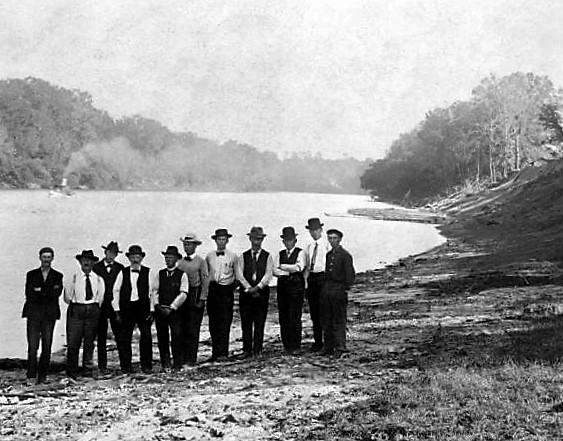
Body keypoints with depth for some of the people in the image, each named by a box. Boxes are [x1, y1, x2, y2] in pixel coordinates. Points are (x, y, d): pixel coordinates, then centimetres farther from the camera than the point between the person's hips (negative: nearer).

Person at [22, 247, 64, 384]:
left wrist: (40, 291, -9)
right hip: (33, 313, 0)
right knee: (32, 347, -5)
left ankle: (43, 376, 7)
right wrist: (48, 292, -8)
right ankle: (31, 376, -1)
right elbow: (29, 294, -2)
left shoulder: (58, 276, 12)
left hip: (49, 315, 1)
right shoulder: (31, 275, 12)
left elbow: (57, 293, -5)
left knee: (47, 347, 0)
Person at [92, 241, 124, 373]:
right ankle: (102, 365, 10)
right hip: (100, 306, 0)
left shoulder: (120, 268, 7)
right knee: (101, 337, 5)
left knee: (120, 336, -1)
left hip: (115, 306, 0)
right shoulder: (96, 267, 4)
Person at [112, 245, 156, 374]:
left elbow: (152, 292, 4)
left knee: (146, 336, -4)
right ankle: (126, 366, 15)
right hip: (126, 308, 1)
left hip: (143, 307, -1)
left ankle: (146, 365, 6)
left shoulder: (148, 272, 4)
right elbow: (116, 291, 7)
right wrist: (117, 311, 2)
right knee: (124, 338, 3)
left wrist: (151, 310, -2)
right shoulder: (123, 273, 7)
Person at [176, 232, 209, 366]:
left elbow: (205, 281, -4)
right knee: (182, 328, 4)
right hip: (181, 295, 4)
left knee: (193, 330, -3)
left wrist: (202, 299, -9)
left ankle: (191, 360, 1)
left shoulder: (201, 261, -2)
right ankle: (182, 358, 10)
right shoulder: (180, 262, 10)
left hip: (195, 294, -4)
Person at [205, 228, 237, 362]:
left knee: (224, 323, -8)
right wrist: (207, 287, 10)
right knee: (213, 324, 4)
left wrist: (233, 287, 3)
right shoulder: (209, 257, 9)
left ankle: (223, 353, -8)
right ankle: (215, 352, 10)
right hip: (212, 291, 3)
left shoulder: (232, 256, 3)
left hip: (226, 292, -3)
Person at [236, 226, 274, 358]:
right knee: (246, 323, 0)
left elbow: (268, 274, -4)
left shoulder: (267, 256, 7)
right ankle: (247, 350, 3)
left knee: (260, 323, 0)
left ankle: (258, 350, 3)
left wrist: (257, 287, -15)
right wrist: (249, 288, -12)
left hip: (262, 292, -1)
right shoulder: (243, 257, 9)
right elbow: (239, 275, -1)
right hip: (246, 292, 1)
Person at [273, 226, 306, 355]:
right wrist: (290, 271, -9)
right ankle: (286, 346, 9)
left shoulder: (300, 253, 4)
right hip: (282, 287, 4)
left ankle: (295, 347, -6)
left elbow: (299, 267, -13)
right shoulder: (280, 254, 16)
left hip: (296, 287, -4)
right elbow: (275, 271, 3)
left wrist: (283, 267, -4)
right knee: (283, 318, 3)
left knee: (295, 317, -9)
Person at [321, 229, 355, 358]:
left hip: (339, 289, -7)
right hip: (327, 288, 7)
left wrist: (346, 288, -10)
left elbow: (350, 275, -8)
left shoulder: (345, 255, -7)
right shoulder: (328, 254, 14)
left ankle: (340, 347, -3)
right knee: (326, 319, 9)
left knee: (339, 319, -4)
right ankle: (328, 346, 16)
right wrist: (325, 286, 13)